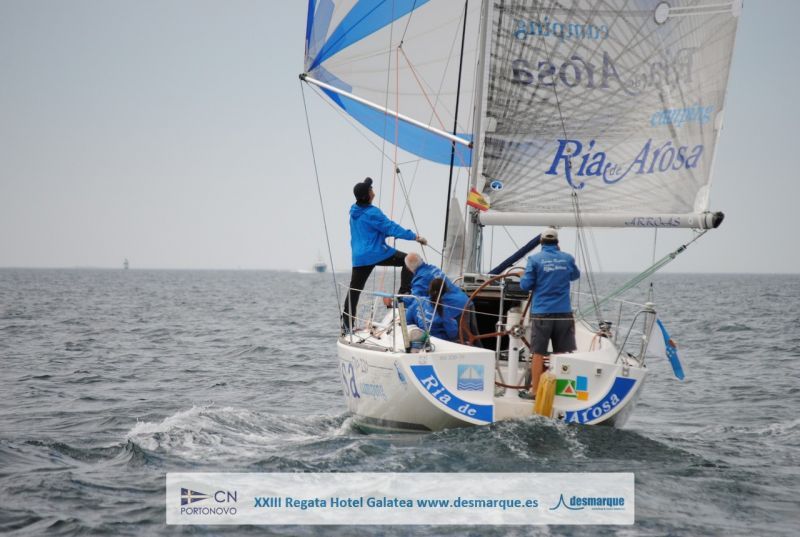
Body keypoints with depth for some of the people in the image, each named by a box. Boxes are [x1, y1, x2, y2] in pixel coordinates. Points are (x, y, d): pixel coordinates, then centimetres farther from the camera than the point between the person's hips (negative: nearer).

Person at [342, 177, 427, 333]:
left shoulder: (354, 212, 11)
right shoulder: (372, 213, -13)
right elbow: (391, 228, -14)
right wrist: (415, 237, -11)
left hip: (359, 257, 7)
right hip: (377, 254, -7)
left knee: (354, 290, 8)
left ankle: (346, 325, 6)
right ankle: (404, 294, -4)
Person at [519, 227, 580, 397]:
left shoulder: (535, 259, -5)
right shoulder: (568, 258, 4)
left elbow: (525, 285, -3)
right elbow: (575, 275, 24)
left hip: (541, 313, -2)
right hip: (564, 313, 2)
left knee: (538, 353, 4)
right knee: (563, 353, 7)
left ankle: (535, 390, 8)